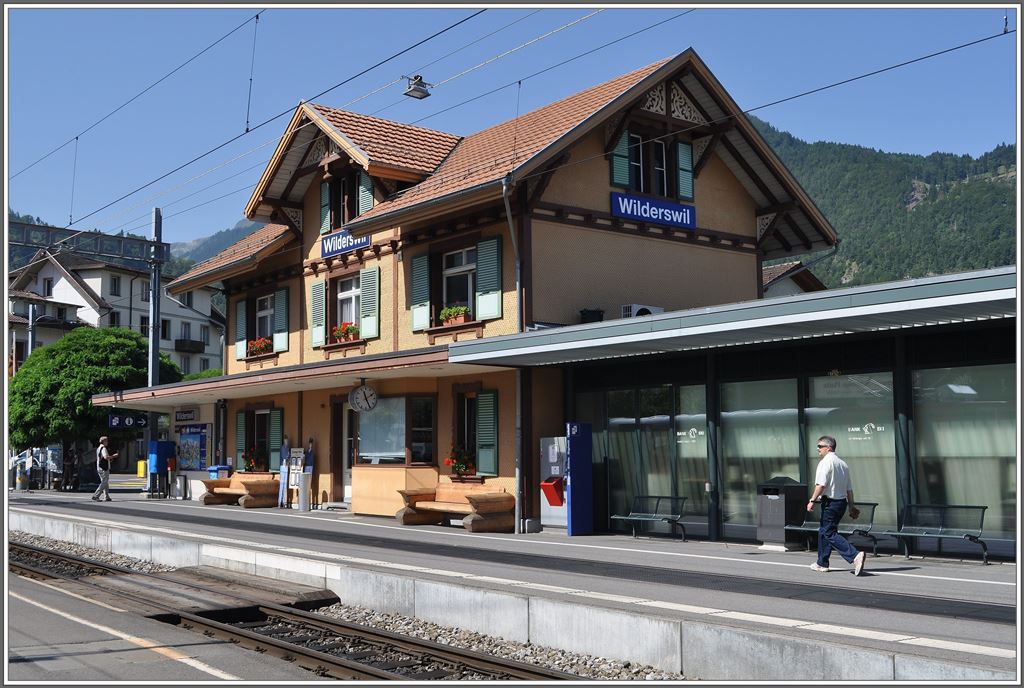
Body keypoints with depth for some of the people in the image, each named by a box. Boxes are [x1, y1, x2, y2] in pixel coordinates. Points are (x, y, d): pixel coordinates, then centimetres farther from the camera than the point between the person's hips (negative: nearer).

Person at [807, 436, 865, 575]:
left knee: (829, 533, -7)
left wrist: (812, 500, -15)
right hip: (842, 501, 9)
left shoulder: (825, 462, -11)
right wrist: (852, 506, 19)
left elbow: (821, 485, -20)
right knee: (823, 531, 18)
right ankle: (822, 563, 25)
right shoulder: (843, 464, 15)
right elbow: (849, 488, 16)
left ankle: (855, 556, -21)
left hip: (830, 502, -9)